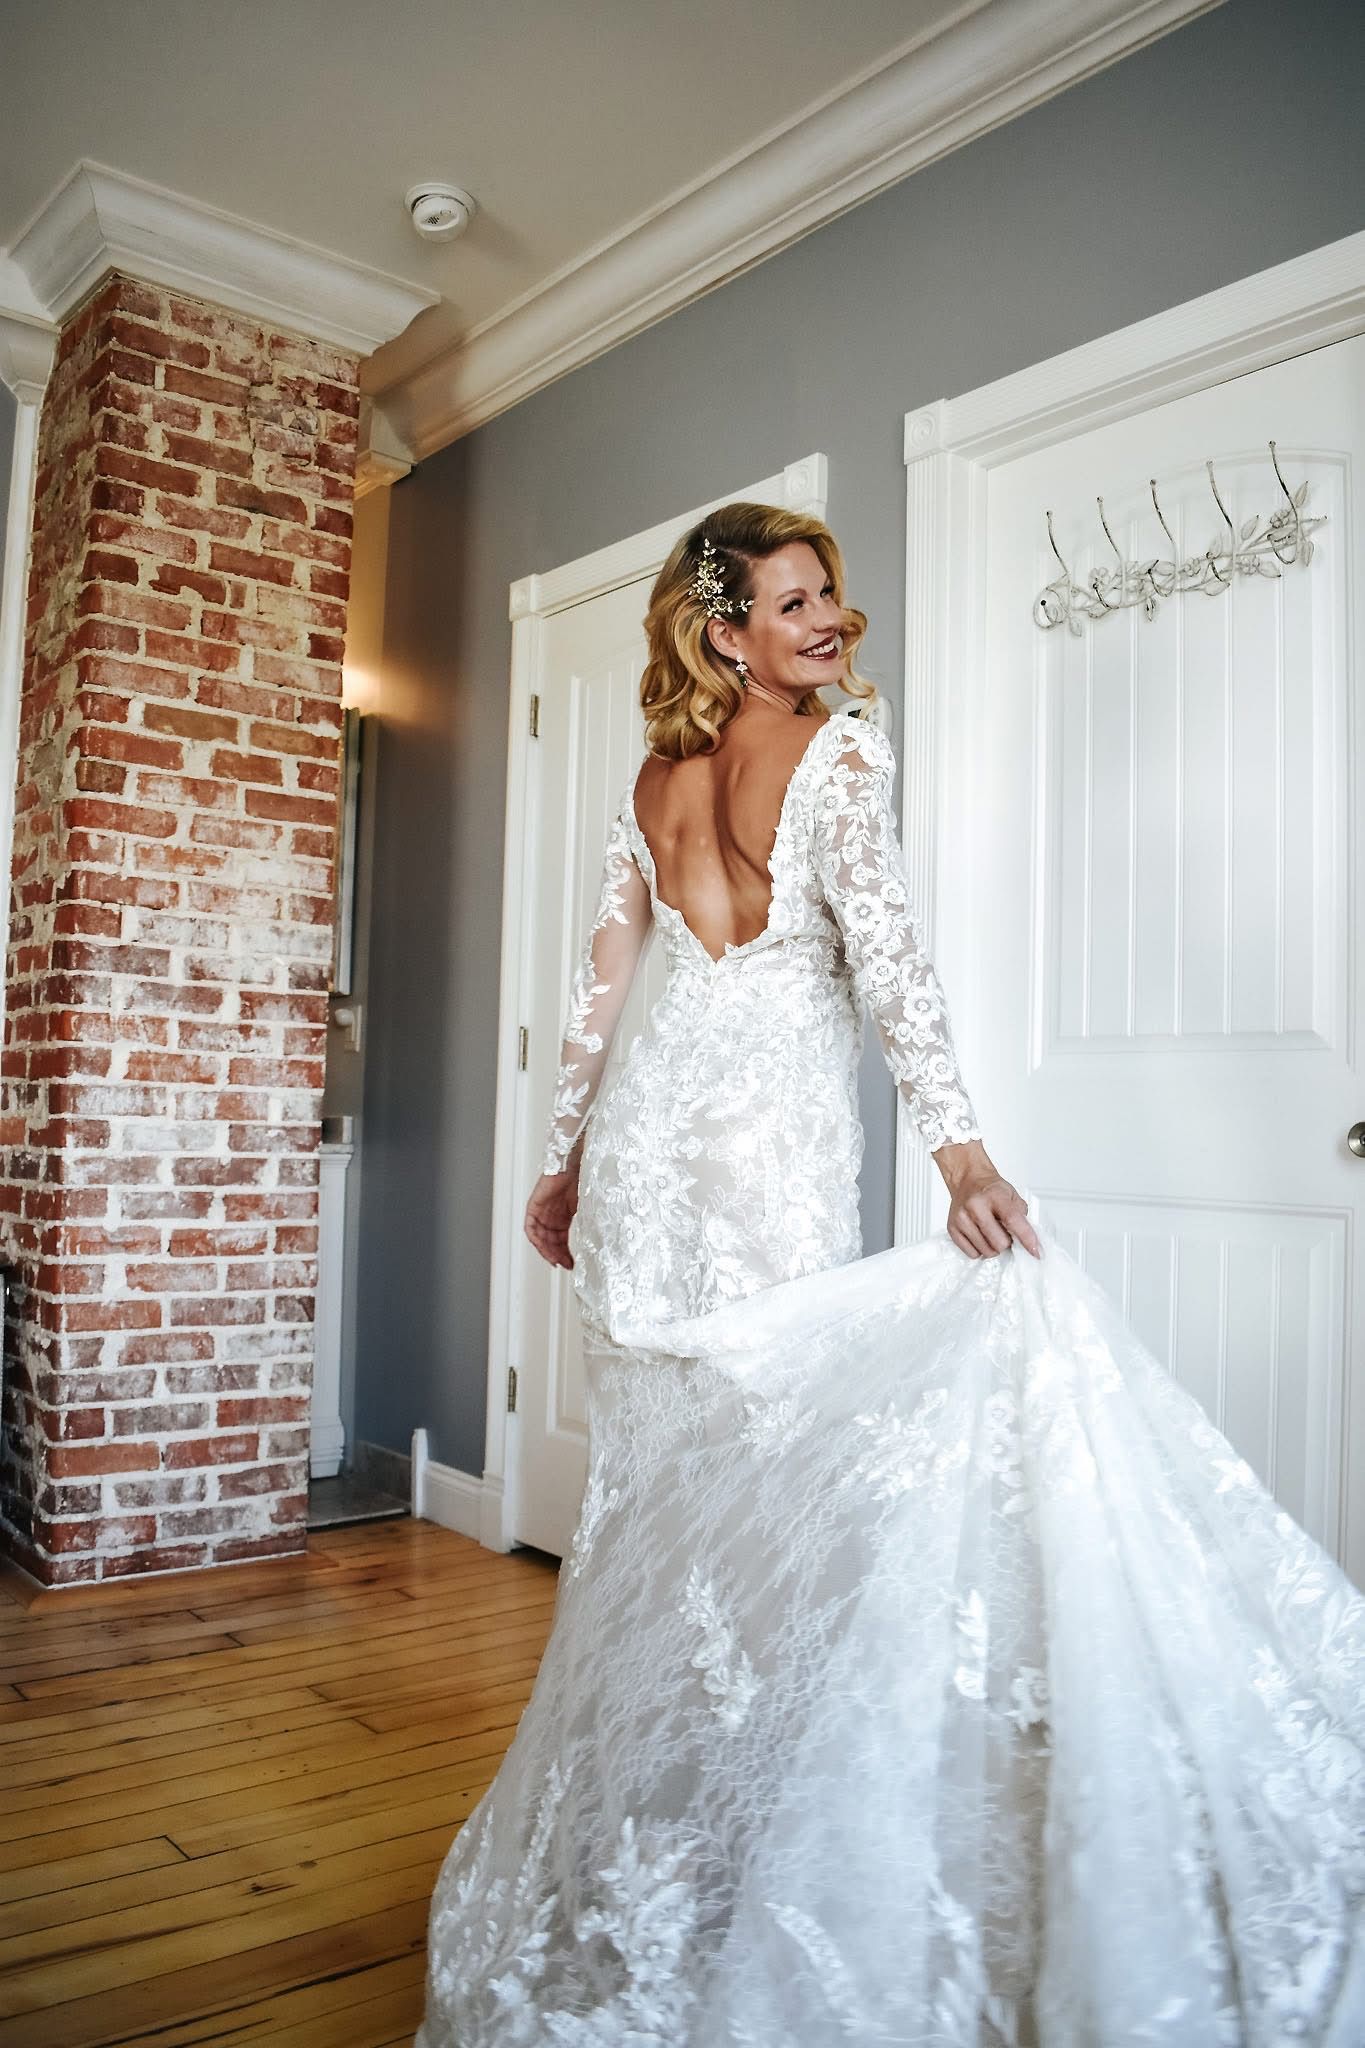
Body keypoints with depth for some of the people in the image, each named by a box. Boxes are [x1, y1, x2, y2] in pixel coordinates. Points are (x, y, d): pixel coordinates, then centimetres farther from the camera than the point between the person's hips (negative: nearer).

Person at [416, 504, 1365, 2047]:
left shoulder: (656, 776, 14)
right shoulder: (839, 751, -4)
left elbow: (599, 981, 15)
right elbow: (881, 939, -18)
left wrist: (565, 1156, 21)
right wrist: (956, 1140, -25)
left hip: (651, 1121, 6)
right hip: (773, 1125, -6)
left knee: (656, 1458, 13)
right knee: (773, 1452, 1)